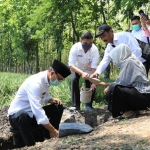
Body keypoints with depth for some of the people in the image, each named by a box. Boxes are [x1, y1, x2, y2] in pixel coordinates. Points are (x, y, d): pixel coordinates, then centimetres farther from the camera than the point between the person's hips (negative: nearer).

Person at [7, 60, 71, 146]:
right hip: (17, 115, -9)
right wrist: (52, 130, -33)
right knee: (23, 116, -42)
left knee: (58, 107, -2)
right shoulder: (35, 82, -29)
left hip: (34, 113, 9)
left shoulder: (47, 80, -1)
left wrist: (52, 100, -5)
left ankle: (49, 139, -3)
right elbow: (37, 109, -36)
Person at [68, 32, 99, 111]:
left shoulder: (95, 50, -32)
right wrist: (82, 73, -58)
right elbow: (71, 65, -41)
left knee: (91, 83, -19)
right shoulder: (75, 48, -35)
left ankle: (88, 105, -2)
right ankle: (75, 105, -18)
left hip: (88, 69, 1)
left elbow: (94, 67, -33)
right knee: (74, 80, -24)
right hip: (76, 68, -1)